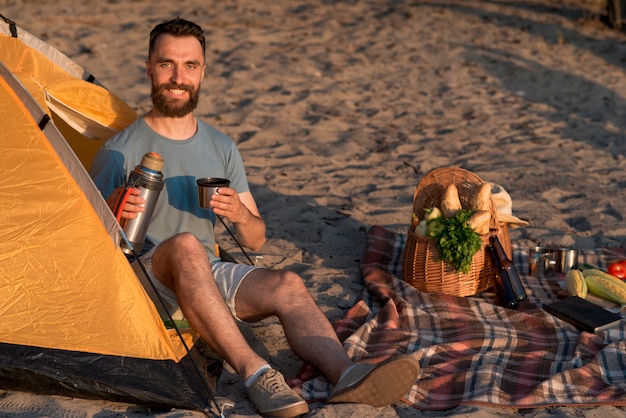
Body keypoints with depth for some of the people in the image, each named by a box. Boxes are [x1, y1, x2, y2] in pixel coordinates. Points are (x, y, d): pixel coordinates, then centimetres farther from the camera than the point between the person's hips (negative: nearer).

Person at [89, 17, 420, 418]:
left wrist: (241, 215, -13)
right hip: (149, 283, -4)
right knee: (185, 245, -38)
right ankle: (256, 373, -49)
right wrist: (112, 216, -26)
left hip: (210, 276, 4)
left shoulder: (222, 148, 10)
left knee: (287, 284, -24)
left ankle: (346, 374, -47)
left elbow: (255, 241, 11)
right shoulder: (120, 151, -3)